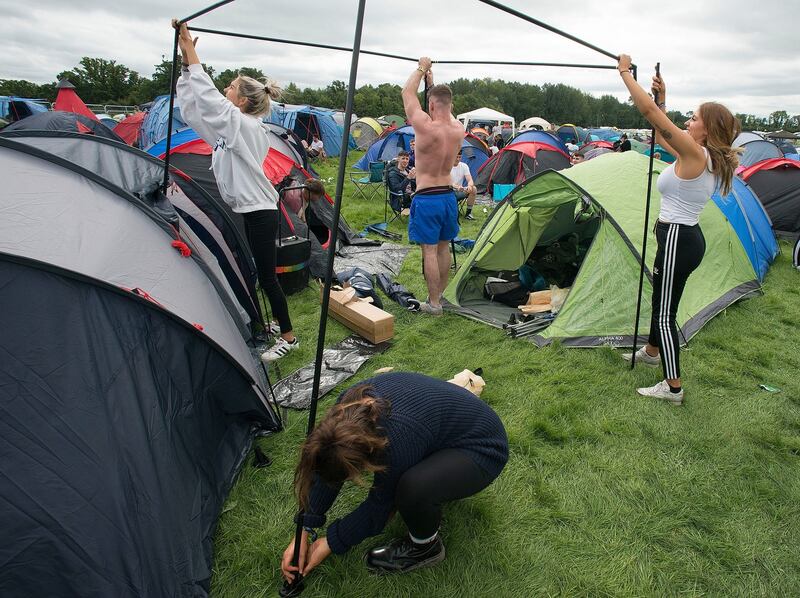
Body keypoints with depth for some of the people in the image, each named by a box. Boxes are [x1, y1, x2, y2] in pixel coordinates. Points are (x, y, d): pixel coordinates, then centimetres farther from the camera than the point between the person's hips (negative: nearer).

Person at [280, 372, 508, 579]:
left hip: (481, 448, -7)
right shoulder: (349, 407, -19)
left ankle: (426, 546, -4)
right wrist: (303, 531, -6)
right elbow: (328, 468, -7)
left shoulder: (398, 444, -37)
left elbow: (379, 507, -19)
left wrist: (331, 543, -8)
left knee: (413, 488, -35)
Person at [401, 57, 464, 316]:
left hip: (426, 198, -6)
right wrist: (433, 82, 28)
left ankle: (433, 303, 5)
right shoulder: (458, 130, -1)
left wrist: (421, 69, 12)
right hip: (448, 196, 6)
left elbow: (408, 93, -2)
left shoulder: (426, 127, -17)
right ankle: (440, 294, 29)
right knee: (444, 247, 16)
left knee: (430, 250, -1)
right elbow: (445, 108, 22)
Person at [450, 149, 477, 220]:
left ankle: (468, 213, -12)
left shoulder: (464, 166, 0)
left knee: (473, 189, -24)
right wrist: (456, 186, -45)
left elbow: (470, 180, -10)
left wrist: (470, 186, -36)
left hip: (460, 192, 3)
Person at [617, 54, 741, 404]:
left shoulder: (695, 154, -20)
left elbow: (648, 110, -22)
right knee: (661, 299, 26)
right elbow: (661, 135, 22)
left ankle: (672, 388, 6)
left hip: (678, 241, -10)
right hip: (687, 236, 10)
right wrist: (663, 98, 13)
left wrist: (625, 72, -13)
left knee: (665, 313, -2)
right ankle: (651, 352, 48)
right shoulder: (706, 158, 7)